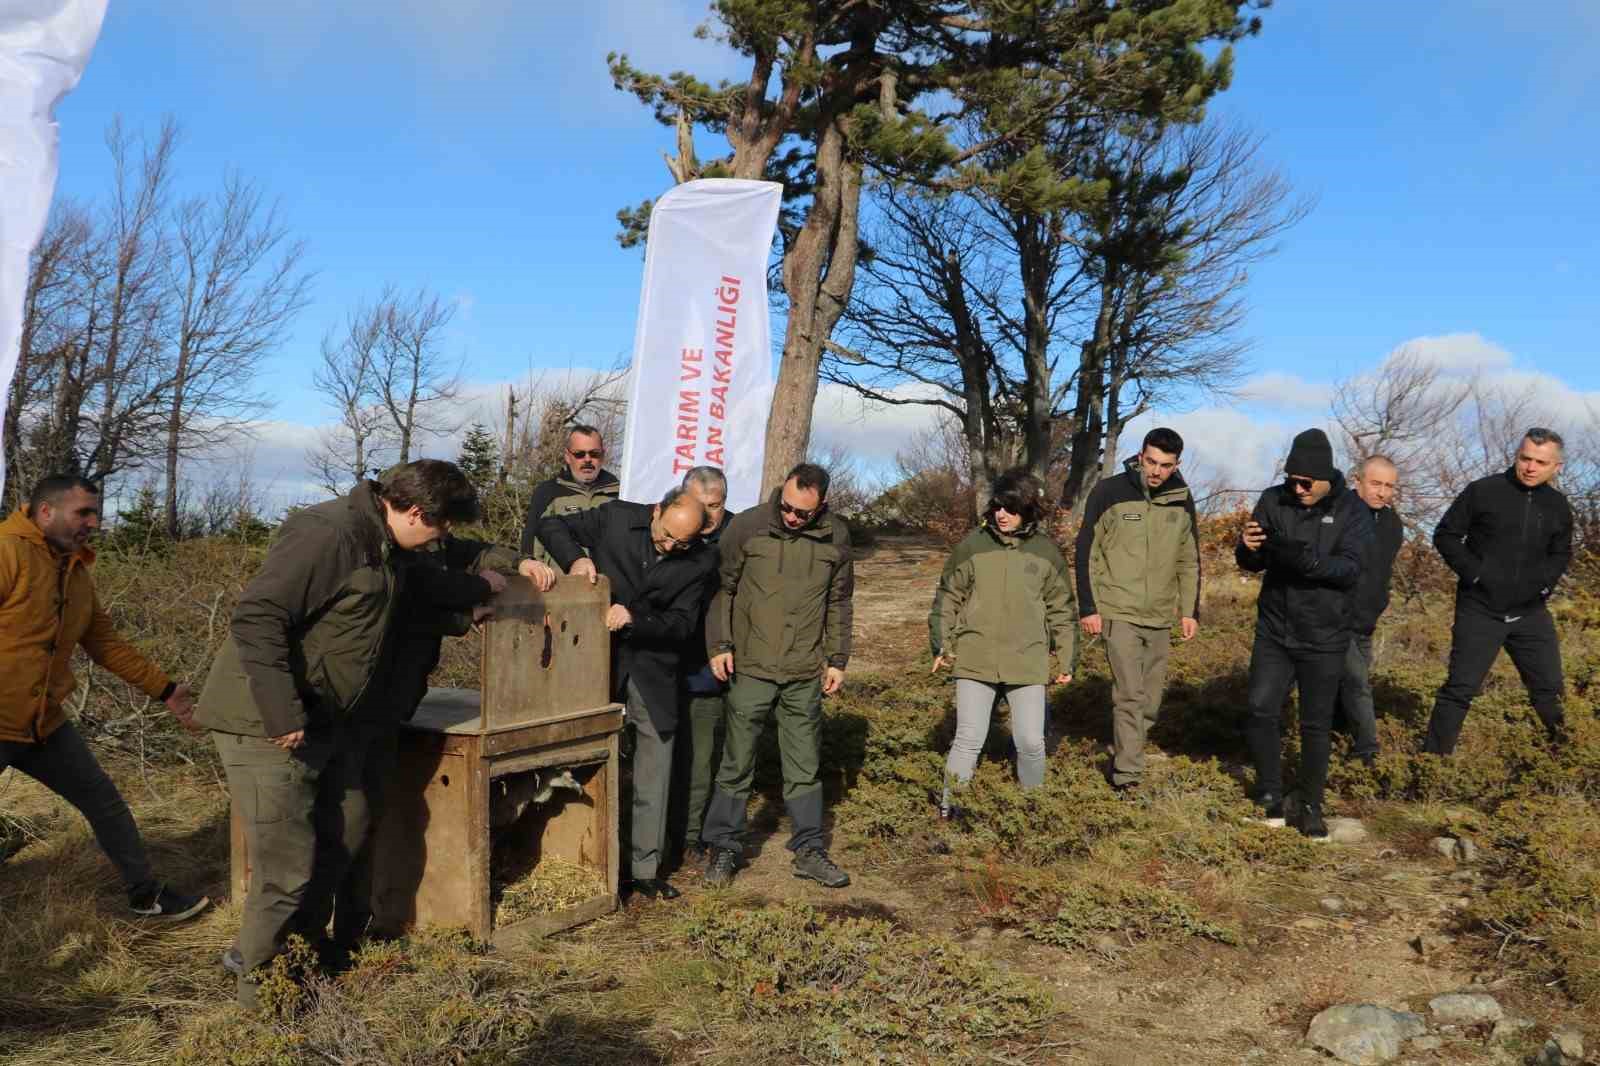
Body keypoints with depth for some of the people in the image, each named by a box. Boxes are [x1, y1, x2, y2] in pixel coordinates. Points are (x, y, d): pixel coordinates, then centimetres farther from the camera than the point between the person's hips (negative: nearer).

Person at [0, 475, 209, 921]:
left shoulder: (77, 574, 8)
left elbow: (106, 643, 16)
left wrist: (164, 689, 16)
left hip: (44, 723, 8)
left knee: (106, 802, 13)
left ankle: (146, 895, 28)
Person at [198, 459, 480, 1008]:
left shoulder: (383, 545, 9)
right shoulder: (329, 534, -23)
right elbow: (256, 618, -29)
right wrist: (283, 716, -29)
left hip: (326, 722, 10)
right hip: (269, 728, -10)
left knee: (343, 832, 19)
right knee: (289, 867, -4)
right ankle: (261, 982, 18)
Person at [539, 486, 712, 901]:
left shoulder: (698, 563, -7)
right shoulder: (616, 518, -9)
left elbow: (681, 623, -8)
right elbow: (551, 525, -2)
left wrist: (634, 617, -24)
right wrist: (575, 558, -21)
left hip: (653, 675, 1)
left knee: (653, 777, 5)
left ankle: (645, 868, 16)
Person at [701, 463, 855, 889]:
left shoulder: (836, 536, 1)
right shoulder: (746, 526, -8)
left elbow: (839, 602, 11)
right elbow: (722, 587, 0)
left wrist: (837, 659, 8)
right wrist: (719, 644, -6)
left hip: (806, 673, 2)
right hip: (751, 667, -2)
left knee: (805, 767, 11)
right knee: (737, 764, 6)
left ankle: (808, 850, 22)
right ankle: (723, 847, 19)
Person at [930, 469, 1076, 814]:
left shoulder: (1046, 552, 3)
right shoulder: (972, 544, -1)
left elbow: (1061, 609, 10)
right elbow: (948, 597, 6)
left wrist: (1065, 659, 9)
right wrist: (942, 644, 1)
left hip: (1028, 663, 1)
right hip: (975, 660, -1)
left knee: (1031, 742, 4)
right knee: (969, 740, -1)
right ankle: (949, 807, 14)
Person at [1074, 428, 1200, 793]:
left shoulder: (1182, 501, 4)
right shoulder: (1109, 493, -9)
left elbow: (1189, 561, 14)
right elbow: (1086, 552, -5)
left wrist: (1190, 611, 10)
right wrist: (1088, 608, -8)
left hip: (1161, 618, 5)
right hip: (1118, 613, -5)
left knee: (1150, 700, 10)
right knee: (1130, 695, -12)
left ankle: (1124, 753, 29)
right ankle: (1127, 776, -5)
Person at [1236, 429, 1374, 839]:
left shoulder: (1352, 510, -9)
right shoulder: (1274, 500, -3)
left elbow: (1350, 568, -21)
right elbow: (1252, 563, -1)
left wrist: (1307, 560, -39)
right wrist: (1249, 549, -26)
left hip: (1324, 637, -2)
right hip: (1274, 630, 2)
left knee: (1316, 724, 6)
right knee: (1261, 710, -2)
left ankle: (1311, 806, 21)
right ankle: (1270, 793, 17)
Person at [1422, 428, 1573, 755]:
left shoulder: (1558, 505, 5)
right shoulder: (1483, 491, -9)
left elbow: (1561, 553, 20)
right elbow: (1445, 535, -3)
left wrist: (1545, 582, 3)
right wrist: (1474, 573, -12)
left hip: (1530, 614, 4)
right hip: (1480, 612, -4)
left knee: (1548, 686, 13)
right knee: (1460, 688, -3)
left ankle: (1561, 743, 36)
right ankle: (1435, 754, 5)